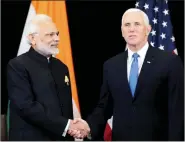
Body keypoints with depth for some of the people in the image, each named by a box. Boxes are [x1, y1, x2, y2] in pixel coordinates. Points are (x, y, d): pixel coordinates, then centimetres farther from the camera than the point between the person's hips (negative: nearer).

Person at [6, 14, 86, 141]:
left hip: (61, 137, 6)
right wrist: (65, 125, -20)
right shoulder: (17, 66, -10)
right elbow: (26, 106, -20)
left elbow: (66, 107, 11)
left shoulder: (61, 67, 10)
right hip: (31, 137, -6)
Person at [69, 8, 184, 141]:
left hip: (155, 137, -3)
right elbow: (104, 106, 6)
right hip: (120, 137, 3)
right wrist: (89, 125, -11)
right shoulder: (111, 65, 6)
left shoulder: (170, 62, -6)